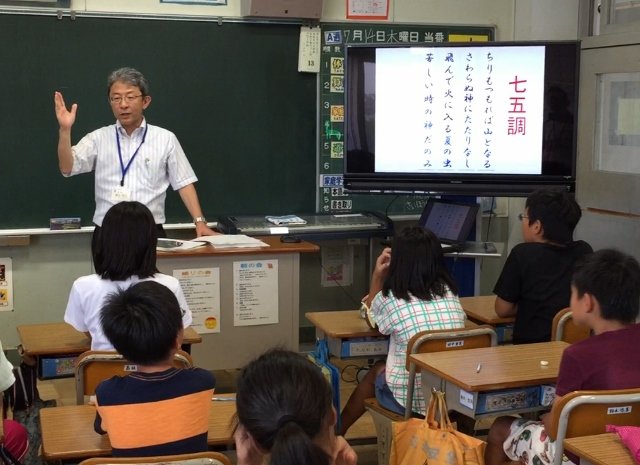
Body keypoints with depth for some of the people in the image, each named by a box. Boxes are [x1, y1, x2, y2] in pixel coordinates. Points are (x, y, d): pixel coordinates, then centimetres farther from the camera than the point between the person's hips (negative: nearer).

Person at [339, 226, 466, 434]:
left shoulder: (391, 299, -11)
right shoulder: (450, 292, 3)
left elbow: (370, 312, 15)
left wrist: (378, 275, 18)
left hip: (413, 400, -4)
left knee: (376, 371, 28)